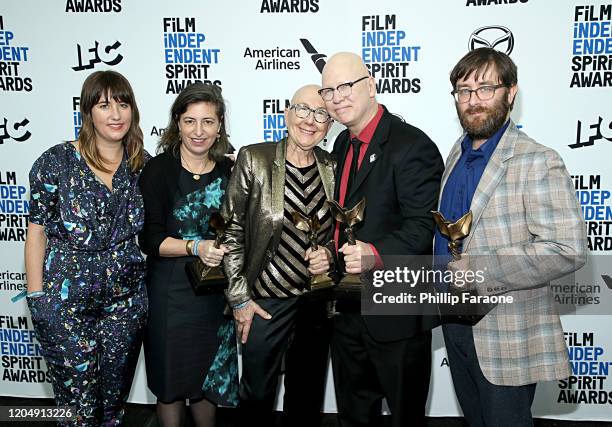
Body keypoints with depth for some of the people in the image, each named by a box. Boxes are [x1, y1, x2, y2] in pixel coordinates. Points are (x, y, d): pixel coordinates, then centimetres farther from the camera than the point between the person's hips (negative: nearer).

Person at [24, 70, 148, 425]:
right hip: (67, 301, -3)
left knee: (116, 395, 17)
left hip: (127, 300, 3)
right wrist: (36, 297, -4)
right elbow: (37, 230, -3)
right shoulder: (57, 162, -8)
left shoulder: (144, 165, 1)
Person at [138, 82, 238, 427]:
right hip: (171, 292, -3)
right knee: (172, 383, 11)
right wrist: (196, 247, -26)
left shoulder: (229, 171, 2)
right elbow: (150, 240, -13)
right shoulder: (159, 169, -9)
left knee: (211, 378, 17)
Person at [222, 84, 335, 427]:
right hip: (265, 302, -3)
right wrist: (239, 297, -8)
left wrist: (329, 254, -8)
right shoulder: (253, 159, -9)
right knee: (258, 397, 13)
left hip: (318, 304, 3)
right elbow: (231, 230, -8)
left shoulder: (334, 169, 1)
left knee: (308, 397, 20)